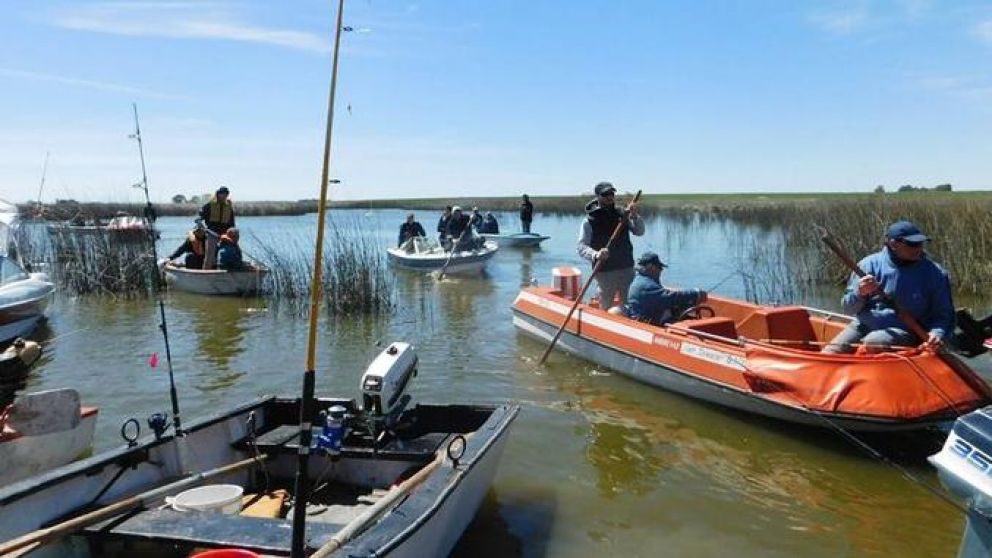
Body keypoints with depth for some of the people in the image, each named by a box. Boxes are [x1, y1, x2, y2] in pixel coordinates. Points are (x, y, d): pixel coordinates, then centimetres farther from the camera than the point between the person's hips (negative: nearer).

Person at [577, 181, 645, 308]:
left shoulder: (622, 215, 7)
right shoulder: (589, 221, -5)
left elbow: (639, 232, 4)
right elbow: (581, 248, -10)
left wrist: (635, 216, -14)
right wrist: (596, 254, -30)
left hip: (627, 269, 4)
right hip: (604, 271, -4)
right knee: (605, 308, 5)